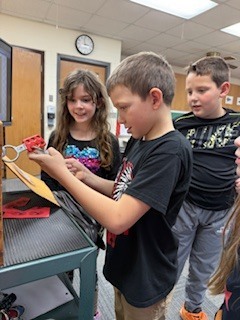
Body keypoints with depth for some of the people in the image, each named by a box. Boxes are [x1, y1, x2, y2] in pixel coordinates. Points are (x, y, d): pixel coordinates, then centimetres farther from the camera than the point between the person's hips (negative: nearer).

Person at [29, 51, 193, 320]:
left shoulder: (170, 151, -28)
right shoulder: (138, 141, -1)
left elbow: (117, 219, -33)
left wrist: (63, 174, -25)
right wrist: (88, 178, -11)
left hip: (145, 279, -7)